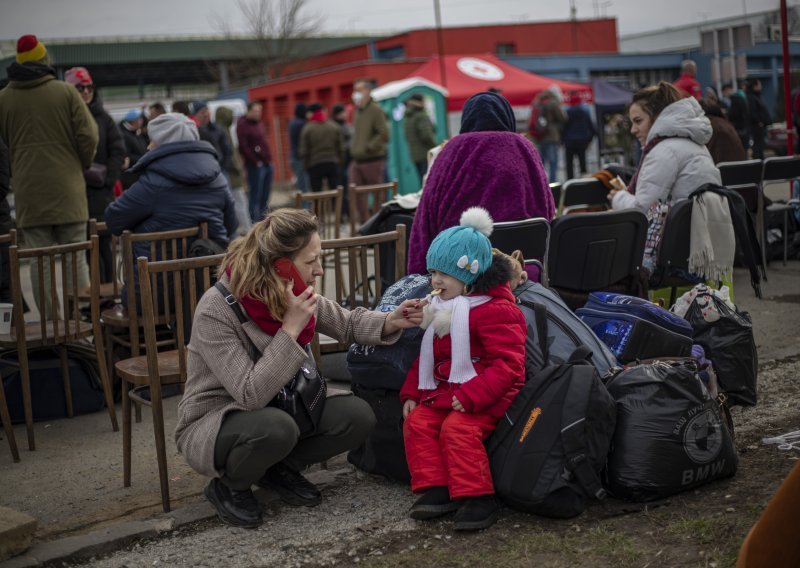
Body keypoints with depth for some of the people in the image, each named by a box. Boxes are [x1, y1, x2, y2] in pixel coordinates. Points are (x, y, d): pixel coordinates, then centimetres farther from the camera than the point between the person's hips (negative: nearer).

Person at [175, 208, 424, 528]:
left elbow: (348, 324, 9)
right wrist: (291, 328, -34)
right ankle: (228, 487, -5)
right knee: (276, 428, -37)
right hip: (212, 424, -6)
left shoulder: (296, 294, -8)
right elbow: (251, 396, -32)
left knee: (357, 416, -12)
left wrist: (391, 322, -11)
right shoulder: (216, 311, -28)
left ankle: (280, 469, 10)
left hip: (281, 407, 6)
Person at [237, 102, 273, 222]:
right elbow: (243, 146, -15)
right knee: (256, 195, -7)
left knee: (265, 196, 11)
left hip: (267, 164, 8)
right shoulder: (242, 125, -8)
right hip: (255, 166, -8)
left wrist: (269, 158, 12)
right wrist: (255, 161, -15)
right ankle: (254, 221, -2)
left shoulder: (259, 123, 17)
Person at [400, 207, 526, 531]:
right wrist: (411, 393, 10)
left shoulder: (495, 310, -14)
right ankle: (436, 489, -8)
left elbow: (508, 365, -20)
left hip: (488, 395, -8)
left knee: (458, 428, -29)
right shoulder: (440, 308, 15)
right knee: (416, 423, -11)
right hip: (443, 391, 8)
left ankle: (477, 496, -17)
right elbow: (427, 357, 22)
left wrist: (471, 396, -28)